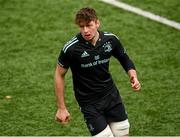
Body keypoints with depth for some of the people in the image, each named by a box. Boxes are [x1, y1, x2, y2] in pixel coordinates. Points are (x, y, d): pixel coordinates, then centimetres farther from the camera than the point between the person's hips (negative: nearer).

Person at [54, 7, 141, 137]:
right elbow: (59, 74, -7)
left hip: (111, 95, 4)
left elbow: (124, 58, 10)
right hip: (88, 101, -4)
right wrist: (62, 108, -6)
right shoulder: (71, 48, -20)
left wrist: (133, 76, -10)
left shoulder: (111, 39, -10)